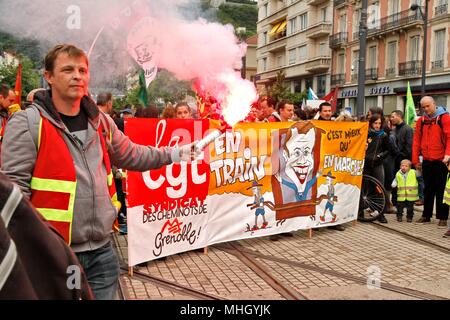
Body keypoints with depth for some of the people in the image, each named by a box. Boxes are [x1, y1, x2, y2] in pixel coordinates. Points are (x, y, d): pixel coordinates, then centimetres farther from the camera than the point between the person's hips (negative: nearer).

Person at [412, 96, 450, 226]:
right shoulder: (421, 121, 9)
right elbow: (416, 141, 9)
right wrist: (415, 160, 5)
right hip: (426, 161, 4)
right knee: (428, 189, 12)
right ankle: (426, 215, 20)